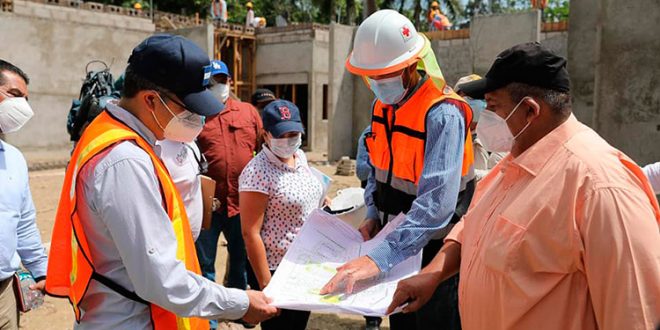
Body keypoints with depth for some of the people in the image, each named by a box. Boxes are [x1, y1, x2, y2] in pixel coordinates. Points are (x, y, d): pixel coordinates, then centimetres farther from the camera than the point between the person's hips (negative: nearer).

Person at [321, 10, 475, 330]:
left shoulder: (443, 114, -25)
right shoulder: (382, 105, 2)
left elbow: (437, 203, -34)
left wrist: (379, 257, -39)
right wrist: (373, 215, -1)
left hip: (433, 249, -7)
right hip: (394, 239, 7)